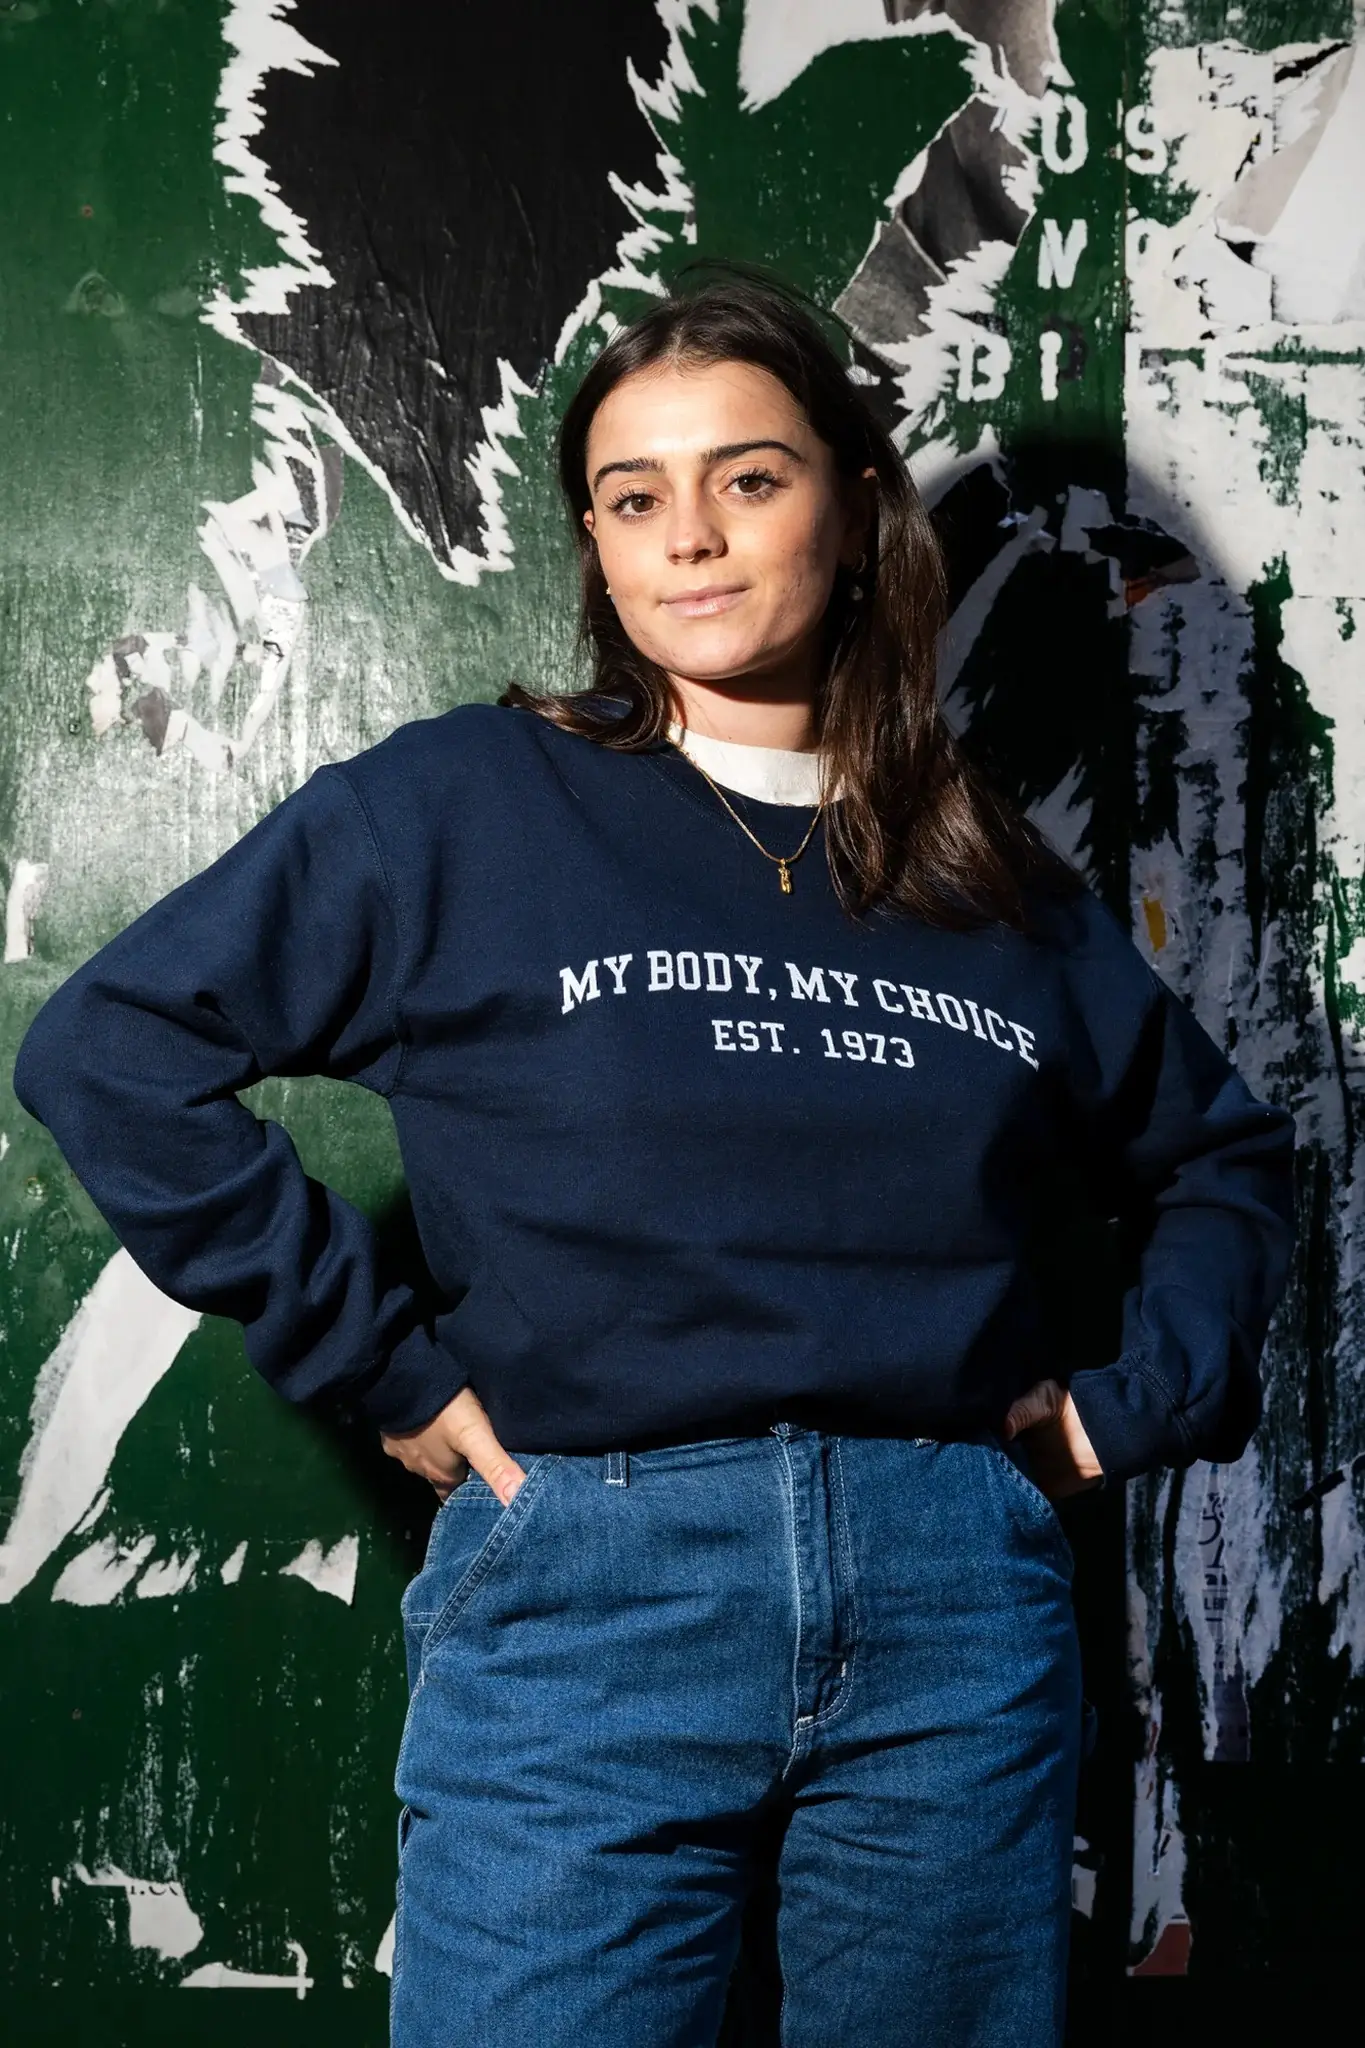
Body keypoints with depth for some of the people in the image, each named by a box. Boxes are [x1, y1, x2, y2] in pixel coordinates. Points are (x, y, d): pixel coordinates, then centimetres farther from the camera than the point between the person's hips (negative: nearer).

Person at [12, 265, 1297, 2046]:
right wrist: (383, 1361, -6)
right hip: (591, 1590, -3)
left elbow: (1222, 1152, 24)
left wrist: (1140, 1403, 9)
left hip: (962, 1600, 3)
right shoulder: (464, 806, 1)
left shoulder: (993, 878, 12)